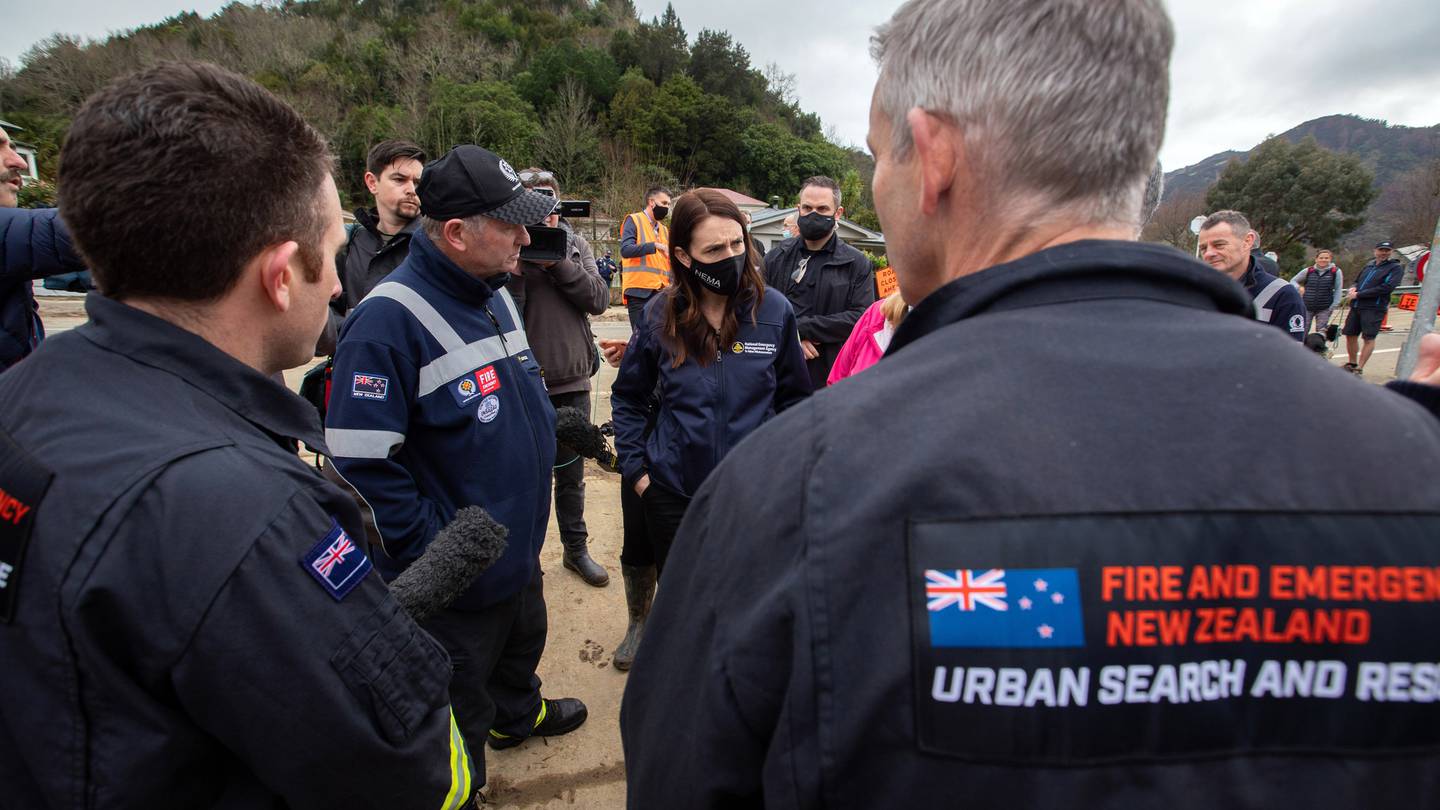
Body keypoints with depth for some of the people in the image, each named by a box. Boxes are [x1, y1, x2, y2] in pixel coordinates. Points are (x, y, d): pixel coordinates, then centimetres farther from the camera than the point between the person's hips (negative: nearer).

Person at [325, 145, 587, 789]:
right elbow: (363, 465, -28)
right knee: (457, 715, 15)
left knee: (521, 645, 33)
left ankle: (518, 713, 61)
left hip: (521, 552, 9)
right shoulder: (388, 320, -26)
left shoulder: (495, 294, 3)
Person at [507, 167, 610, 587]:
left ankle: (576, 548, 34)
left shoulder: (575, 244, 4)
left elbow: (598, 299, -9)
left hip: (572, 381, 3)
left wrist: (557, 260, -16)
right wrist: (516, 265, -23)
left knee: (571, 473, 17)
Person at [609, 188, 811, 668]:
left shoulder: (774, 311, -9)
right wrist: (635, 467, 0)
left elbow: (794, 397, 3)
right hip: (673, 490, 1)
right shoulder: (660, 316, -7)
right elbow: (628, 397, 6)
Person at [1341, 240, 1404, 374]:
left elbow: (1387, 288, -15)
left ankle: (1359, 369, 0)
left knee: (1369, 338, -3)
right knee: (1350, 335, 10)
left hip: (1374, 308, -6)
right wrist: (1353, 288, 0)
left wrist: (1358, 294, -15)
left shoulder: (1396, 268, -2)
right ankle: (1352, 364, 26)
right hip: (1356, 306, 6)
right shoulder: (1370, 264, 16)